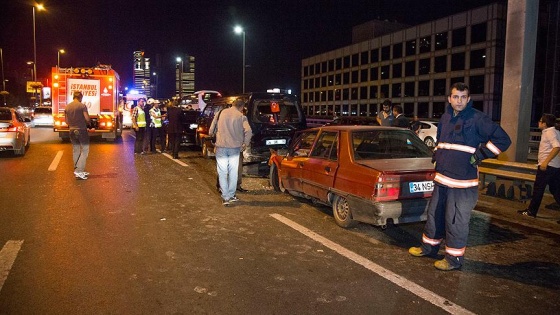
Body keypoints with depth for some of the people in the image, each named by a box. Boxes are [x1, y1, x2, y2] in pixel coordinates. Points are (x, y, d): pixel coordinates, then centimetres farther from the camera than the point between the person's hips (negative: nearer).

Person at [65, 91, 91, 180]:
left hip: (72, 131, 6)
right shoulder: (82, 106, -11)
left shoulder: (67, 107, 7)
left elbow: (66, 121, 10)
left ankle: (79, 171, 18)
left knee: (75, 151, 13)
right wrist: (88, 123, 8)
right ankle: (79, 171, -11)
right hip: (82, 130, -6)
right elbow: (87, 118, -14)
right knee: (85, 150, -1)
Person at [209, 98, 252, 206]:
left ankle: (225, 197, 4)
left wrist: (215, 136, 24)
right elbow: (248, 131, -16)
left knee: (222, 173, 6)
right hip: (235, 148, -1)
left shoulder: (221, 113, 5)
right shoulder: (241, 116, -3)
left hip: (221, 147, 1)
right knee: (233, 172, 13)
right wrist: (245, 144, -2)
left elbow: (211, 130, 6)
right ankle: (231, 195, 20)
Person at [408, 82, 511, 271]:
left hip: (462, 181, -7)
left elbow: (503, 140, -12)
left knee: (456, 221, 0)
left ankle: (454, 258, 15)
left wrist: (479, 155, -14)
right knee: (434, 214, 17)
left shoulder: (477, 119, -10)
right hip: (441, 178, 7)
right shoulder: (445, 117, 11)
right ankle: (429, 247, 34)